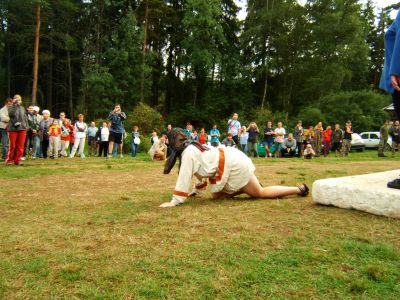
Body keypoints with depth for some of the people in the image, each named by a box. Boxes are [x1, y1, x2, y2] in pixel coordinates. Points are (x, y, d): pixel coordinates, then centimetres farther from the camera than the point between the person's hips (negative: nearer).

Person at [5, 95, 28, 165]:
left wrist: (26, 126, 8)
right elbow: (11, 114, -18)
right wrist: (15, 105, -16)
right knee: (12, 146, -2)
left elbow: (25, 117, 19)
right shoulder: (10, 107, 3)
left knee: (20, 146, 2)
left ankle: (17, 160, 10)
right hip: (13, 129, -4)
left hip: (22, 129, 4)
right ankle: (9, 160, 11)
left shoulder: (22, 108, 17)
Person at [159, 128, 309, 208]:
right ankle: (250, 185, 20)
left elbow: (184, 178, -19)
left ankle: (299, 189, 11)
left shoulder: (188, 153, -15)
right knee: (216, 195, 14)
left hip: (233, 165, -10)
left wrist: (174, 201, -15)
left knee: (261, 193, 2)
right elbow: (200, 171, 24)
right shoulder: (192, 148, 14)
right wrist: (195, 191, 29)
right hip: (232, 160, 10)